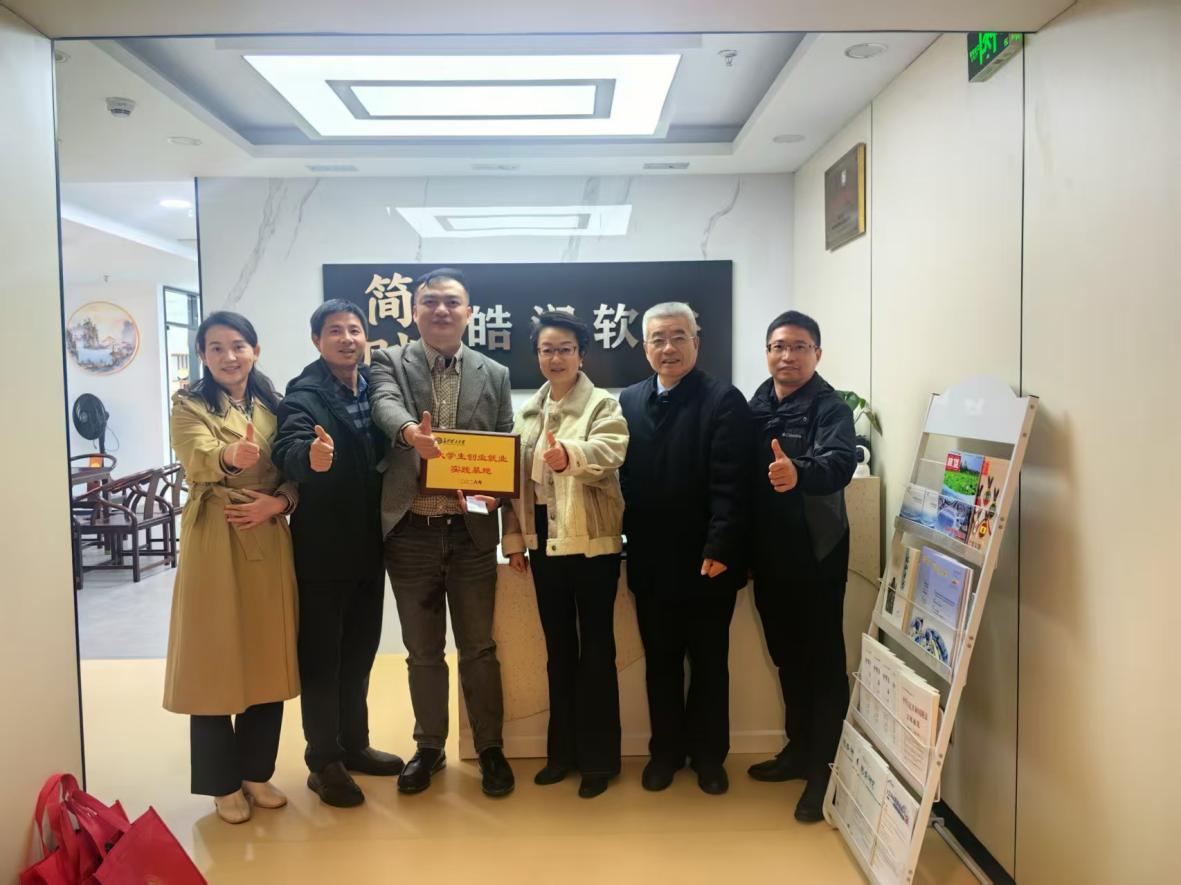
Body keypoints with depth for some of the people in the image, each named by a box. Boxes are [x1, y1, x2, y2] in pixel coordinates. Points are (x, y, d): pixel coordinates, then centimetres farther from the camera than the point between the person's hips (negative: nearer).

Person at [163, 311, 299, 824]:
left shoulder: (273, 405, 10)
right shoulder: (190, 405, -2)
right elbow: (197, 460, -22)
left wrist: (280, 501, -14)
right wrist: (231, 456, -43)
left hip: (269, 540, 4)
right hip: (214, 543, -4)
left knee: (268, 659, 10)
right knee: (216, 661, 4)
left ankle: (257, 773, 26)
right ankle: (223, 783, 20)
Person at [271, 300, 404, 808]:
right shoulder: (303, 395, -12)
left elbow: (386, 456, 8)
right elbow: (287, 449, -30)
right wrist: (309, 456, -51)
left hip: (369, 546, 6)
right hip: (322, 550, -6)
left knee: (360, 652, 18)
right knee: (321, 656, 7)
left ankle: (354, 745, 34)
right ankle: (323, 762, 21)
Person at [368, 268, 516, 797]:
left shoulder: (494, 375, 7)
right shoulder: (390, 362, 2)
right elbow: (384, 404, -20)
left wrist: (493, 491, -14)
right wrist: (409, 431, -42)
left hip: (471, 531, 0)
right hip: (410, 533, 0)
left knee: (478, 649, 10)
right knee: (422, 651, 14)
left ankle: (490, 748, 28)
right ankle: (429, 746, 32)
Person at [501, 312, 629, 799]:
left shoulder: (604, 405, -6)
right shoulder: (527, 412, 10)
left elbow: (607, 454, -26)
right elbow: (515, 477, 11)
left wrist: (568, 455, -46)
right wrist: (514, 539, 8)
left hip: (592, 544, -5)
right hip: (544, 543, 6)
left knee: (596, 650, 5)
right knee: (558, 649, 15)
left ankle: (599, 758, 19)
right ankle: (563, 750, 29)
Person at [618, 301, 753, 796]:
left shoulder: (724, 401, -7)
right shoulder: (629, 402, 8)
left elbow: (730, 485, -15)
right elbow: (624, 476, 4)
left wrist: (720, 549, -20)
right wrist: (629, 540, -3)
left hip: (706, 561, -4)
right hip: (651, 562, 4)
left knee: (709, 663, 13)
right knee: (660, 661, 15)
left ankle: (708, 755, 29)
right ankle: (666, 751, 31)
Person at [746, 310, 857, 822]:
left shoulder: (830, 408, -10)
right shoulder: (754, 408, 6)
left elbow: (841, 463, -29)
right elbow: (741, 475, 6)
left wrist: (798, 473, -50)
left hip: (816, 554, -6)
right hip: (769, 555, 6)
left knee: (823, 660, 3)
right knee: (787, 657, 18)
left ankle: (825, 768, 16)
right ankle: (798, 748, 34)